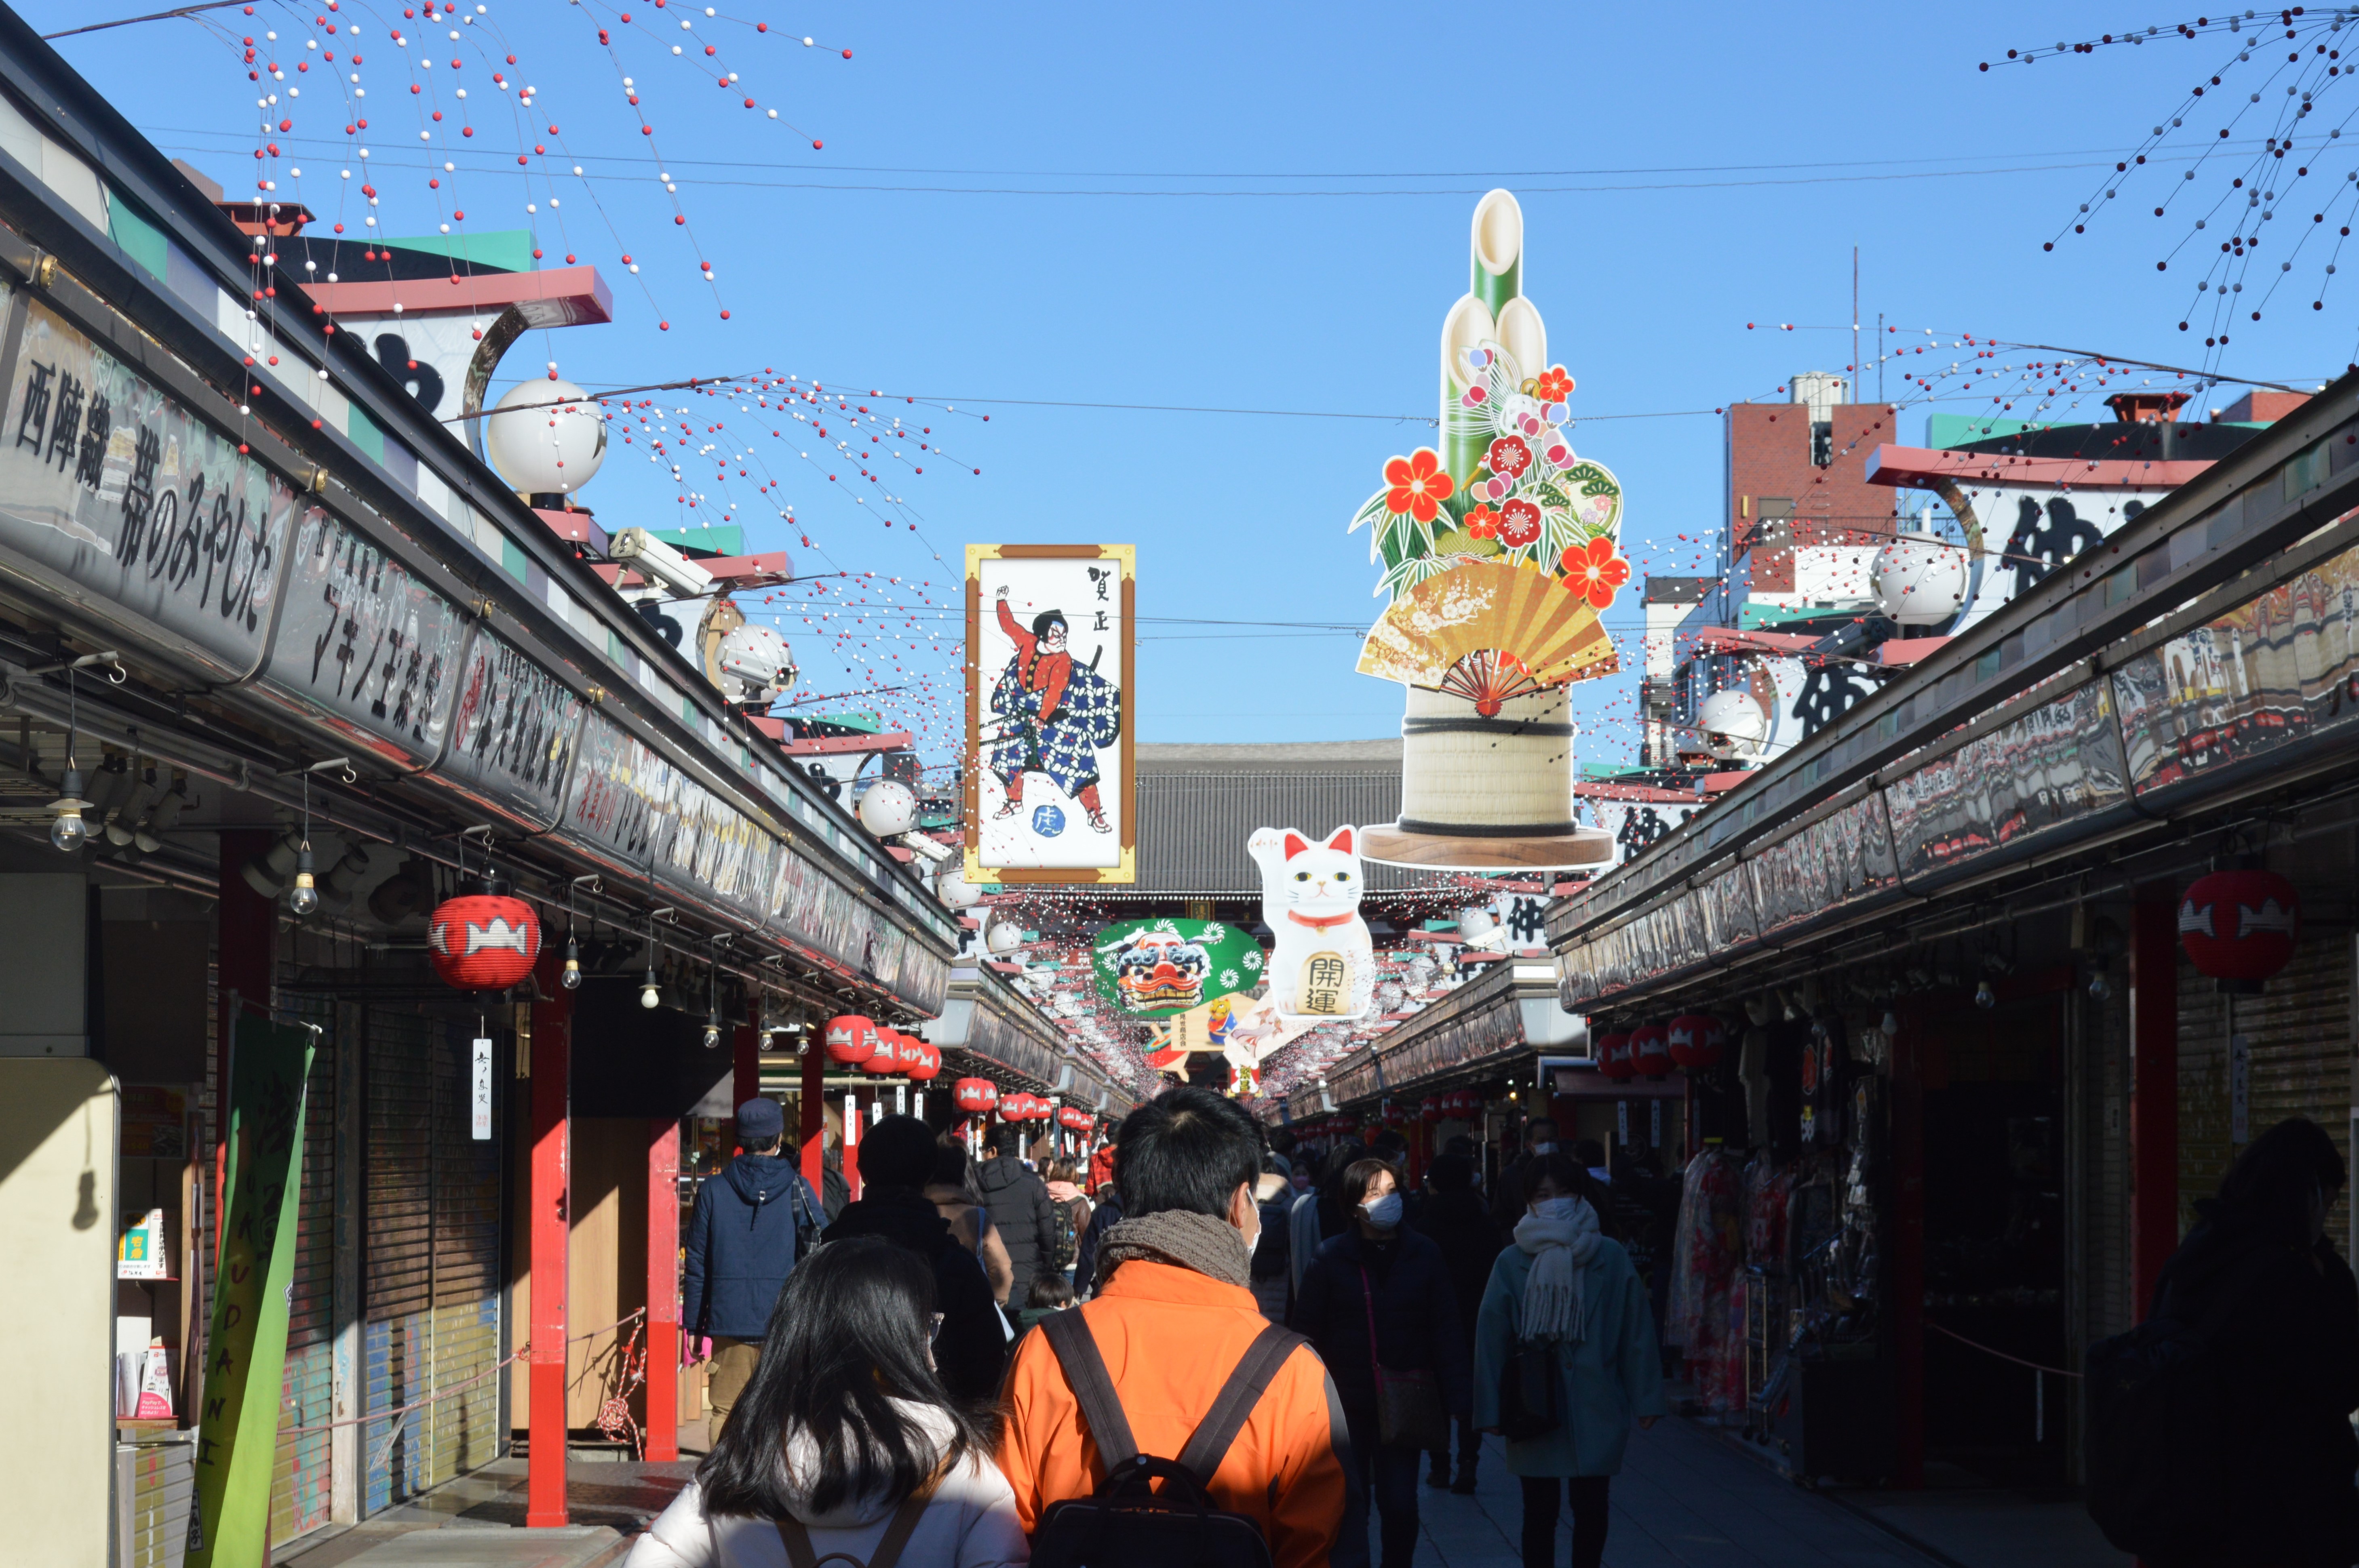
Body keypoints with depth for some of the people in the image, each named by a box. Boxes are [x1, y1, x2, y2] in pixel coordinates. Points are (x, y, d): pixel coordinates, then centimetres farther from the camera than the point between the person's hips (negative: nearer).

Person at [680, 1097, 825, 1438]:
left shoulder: (713, 1190, 2)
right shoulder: (796, 1189, -1)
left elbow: (696, 1263, 5)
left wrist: (693, 1327, 11)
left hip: (729, 1320, 1)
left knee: (726, 1411, 5)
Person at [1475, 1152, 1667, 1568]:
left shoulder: (1610, 1258, -2)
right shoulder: (1512, 1263, -2)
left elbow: (1637, 1330, -1)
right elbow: (1491, 1339, -2)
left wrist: (1645, 1400, -3)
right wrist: (1491, 1409, -4)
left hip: (1596, 1407, 0)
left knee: (1591, 1510, 7)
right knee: (1540, 1513, 5)